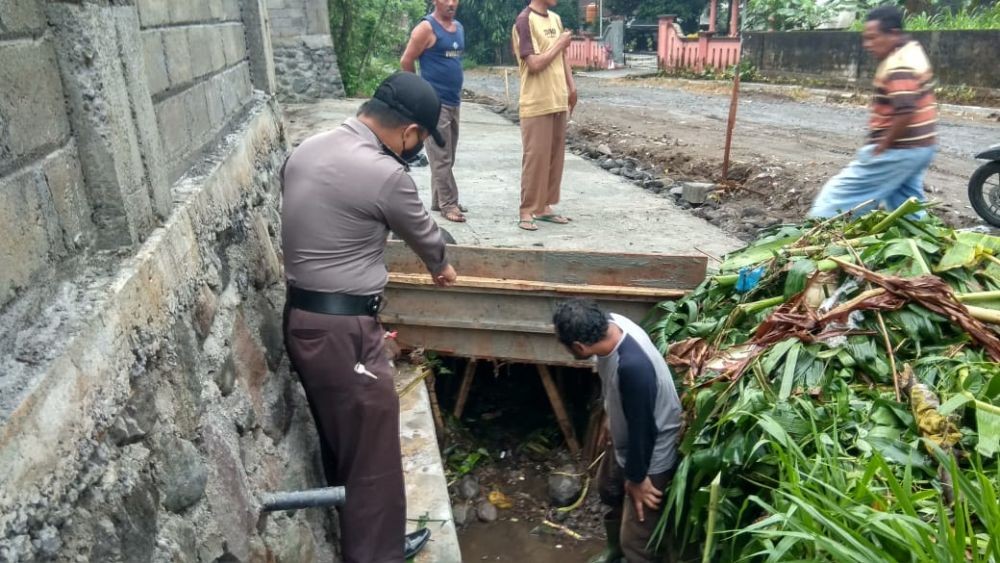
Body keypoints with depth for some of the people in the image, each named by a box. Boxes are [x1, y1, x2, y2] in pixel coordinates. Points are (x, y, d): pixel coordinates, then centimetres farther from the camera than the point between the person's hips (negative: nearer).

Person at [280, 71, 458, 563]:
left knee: (339, 440, 24)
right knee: (371, 453, 7)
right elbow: (423, 234, -1)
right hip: (344, 329, -9)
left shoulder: (305, 151, 6)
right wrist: (442, 268, 21)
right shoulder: (384, 175, -19)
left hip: (300, 317, 9)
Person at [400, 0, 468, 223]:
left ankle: (439, 200, 21)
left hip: (454, 101, 8)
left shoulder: (459, 27, 13)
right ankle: (448, 204, 1)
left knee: (447, 157, 12)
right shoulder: (426, 28, -10)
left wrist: (455, 90, 17)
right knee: (441, 158, -4)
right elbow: (406, 61, -8)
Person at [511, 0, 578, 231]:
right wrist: (559, 44, -10)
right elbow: (534, 64, -20)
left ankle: (544, 206, 20)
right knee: (535, 158, -4)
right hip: (536, 105, -8)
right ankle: (527, 211, 5)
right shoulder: (525, 20, -13)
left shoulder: (555, 19, 12)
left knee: (555, 156, 10)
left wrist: (571, 87, 15)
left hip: (558, 101, 8)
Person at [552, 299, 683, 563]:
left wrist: (637, 478, -14)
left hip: (650, 456, -9)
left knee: (635, 539, 5)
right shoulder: (612, 324, -17)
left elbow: (642, 427, -29)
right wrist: (610, 419, 18)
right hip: (624, 440, 9)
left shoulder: (633, 366, -43)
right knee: (608, 489, 31)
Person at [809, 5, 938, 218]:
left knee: (840, 195, -6)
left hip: (898, 150, -10)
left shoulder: (899, 66, -21)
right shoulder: (913, 52, 12)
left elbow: (905, 113, -30)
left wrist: (881, 147, -19)